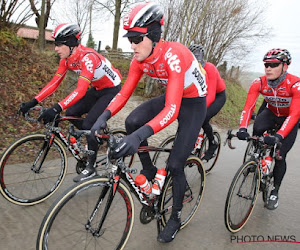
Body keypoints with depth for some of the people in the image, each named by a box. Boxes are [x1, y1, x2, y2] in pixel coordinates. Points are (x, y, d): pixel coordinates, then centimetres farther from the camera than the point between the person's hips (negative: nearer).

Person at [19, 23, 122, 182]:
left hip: (112, 90, -8)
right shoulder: (66, 59, -5)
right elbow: (54, 83, -6)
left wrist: (56, 108, -48)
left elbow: (81, 90, -40)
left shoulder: (87, 57, -31)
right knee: (71, 113, -4)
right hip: (97, 90, 8)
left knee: (89, 124, -18)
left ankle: (90, 168, -1)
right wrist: (33, 102, -13)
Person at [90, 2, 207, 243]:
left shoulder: (173, 55, -34)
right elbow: (124, 93, -10)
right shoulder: (140, 60, -13)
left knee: (175, 165, -7)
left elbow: (172, 110, -42)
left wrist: (140, 134, -54)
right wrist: (104, 116, -27)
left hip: (193, 103, -6)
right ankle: (149, 172, 5)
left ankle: (175, 218, 20)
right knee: (132, 121, -20)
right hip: (171, 97, 6)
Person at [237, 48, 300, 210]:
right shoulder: (259, 83, -23)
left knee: (280, 156, -8)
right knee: (257, 128, -32)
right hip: (271, 113, 2)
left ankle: (274, 192, 14)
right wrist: (242, 128, -46)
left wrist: (279, 136, -51)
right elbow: (248, 106, -29)